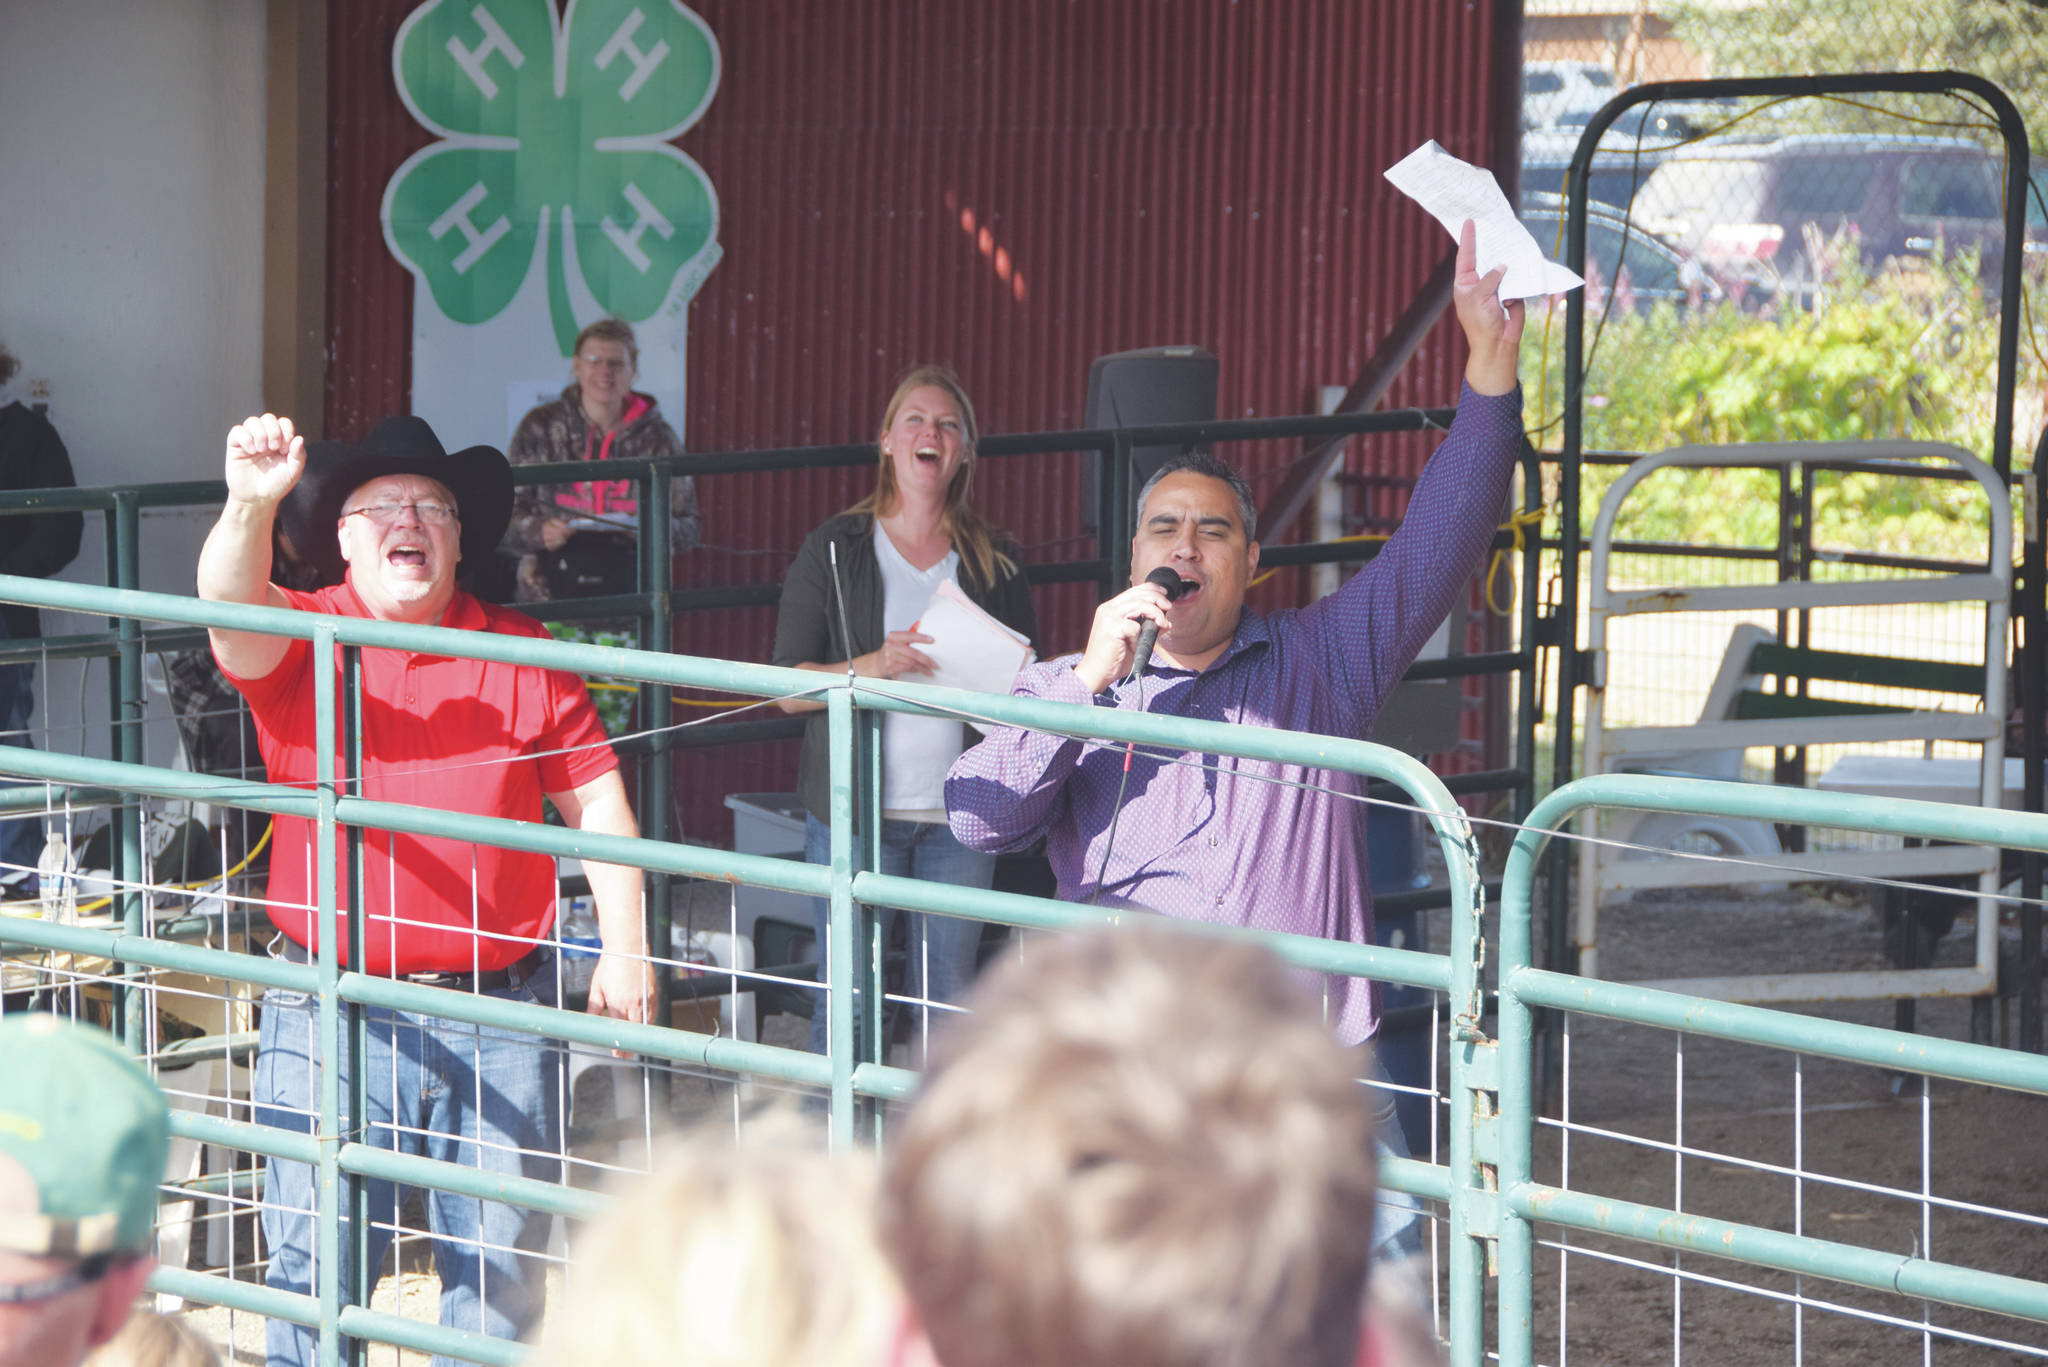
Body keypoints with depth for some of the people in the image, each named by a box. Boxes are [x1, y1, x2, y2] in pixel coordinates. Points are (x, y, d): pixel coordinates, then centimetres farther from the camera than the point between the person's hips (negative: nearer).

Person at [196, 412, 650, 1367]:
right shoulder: (301, 637, 1)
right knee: (315, 1264, 1)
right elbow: (232, 611, -22)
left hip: (499, 1016, 2)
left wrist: (623, 947, 2)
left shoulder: (521, 653, 8)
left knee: (502, 1265, 7)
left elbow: (596, 798, 10)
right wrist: (249, 507, -42)